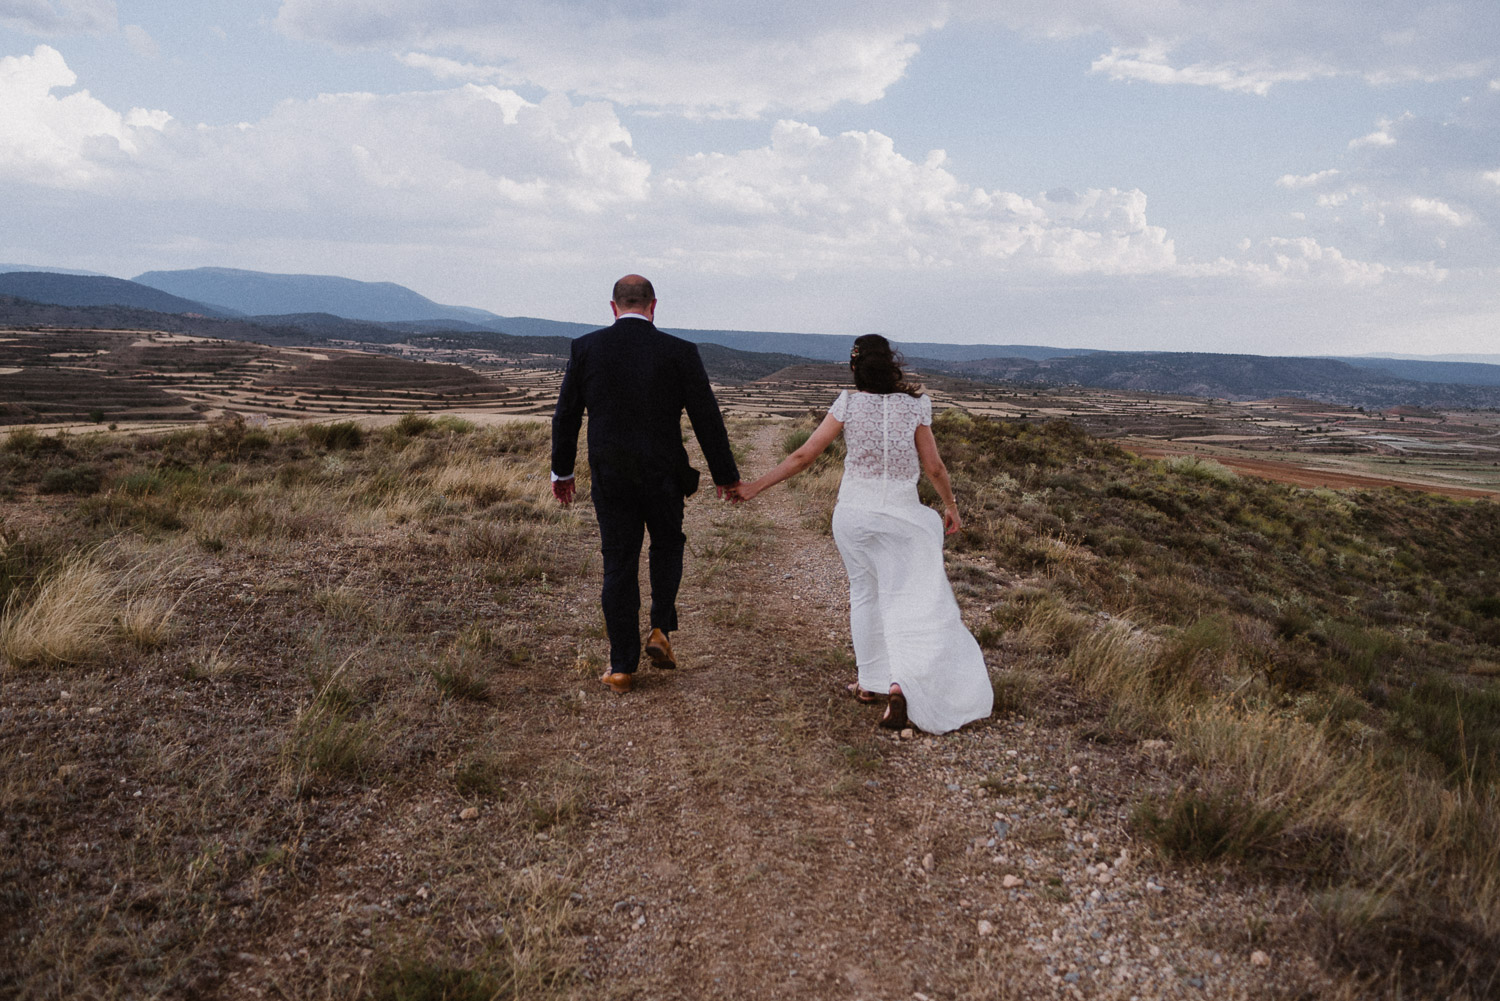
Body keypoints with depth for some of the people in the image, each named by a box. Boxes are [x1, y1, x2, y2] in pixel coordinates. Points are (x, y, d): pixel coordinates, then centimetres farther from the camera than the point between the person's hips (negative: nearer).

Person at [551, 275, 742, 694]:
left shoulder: (585, 348, -2)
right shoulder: (679, 352, -6)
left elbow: (565, 415, 4)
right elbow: (707, 419, -3)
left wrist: (561, 470, 17)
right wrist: (727, 476, 7)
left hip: (609, 477, 1)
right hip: (663, 476, -1)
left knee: (619, 565, 8)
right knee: (668, 544, 25)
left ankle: (622, 667, 12)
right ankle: (661, 630, 12)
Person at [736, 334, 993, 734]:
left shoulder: (848, 404, -7)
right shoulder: (914, 405, -6)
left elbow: (803, 455, -8)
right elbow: (934, 467, -2)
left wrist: (755, 486, 0)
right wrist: (951, 505, 15)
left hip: (853, 511, 1)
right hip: (900, 514, -1)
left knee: (864, 592, 17)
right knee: (904, 597, 3)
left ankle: (870, 680, 24)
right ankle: (901, 682, -17)